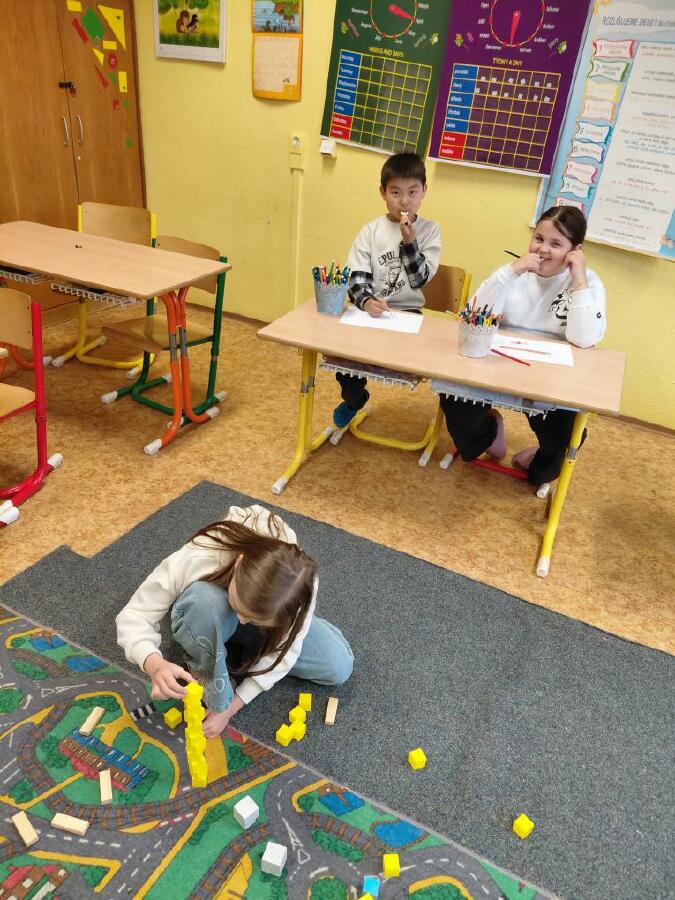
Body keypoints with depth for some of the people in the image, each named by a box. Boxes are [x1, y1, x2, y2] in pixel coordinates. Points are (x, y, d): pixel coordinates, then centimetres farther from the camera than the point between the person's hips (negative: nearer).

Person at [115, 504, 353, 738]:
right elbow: (133, 616, -32)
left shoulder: (300, 589, -37)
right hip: (207, 615, -2)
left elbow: (284, 651, -23)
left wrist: (231, 709, -23)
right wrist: (155, 664, -51)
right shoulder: (193, 560, -42)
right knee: (205, 600, -42)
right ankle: (213, 694, -15)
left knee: (339, 667, -15)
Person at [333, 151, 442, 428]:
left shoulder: (429, 230, 1)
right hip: (370, 309, 0)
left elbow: (419, 279, -6)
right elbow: (356, 277, -6)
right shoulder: (371, 230, 0)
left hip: (407, 312, 0)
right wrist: (366, 301, -28)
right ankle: (353, 397, 12)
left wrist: (409, 242, -19)